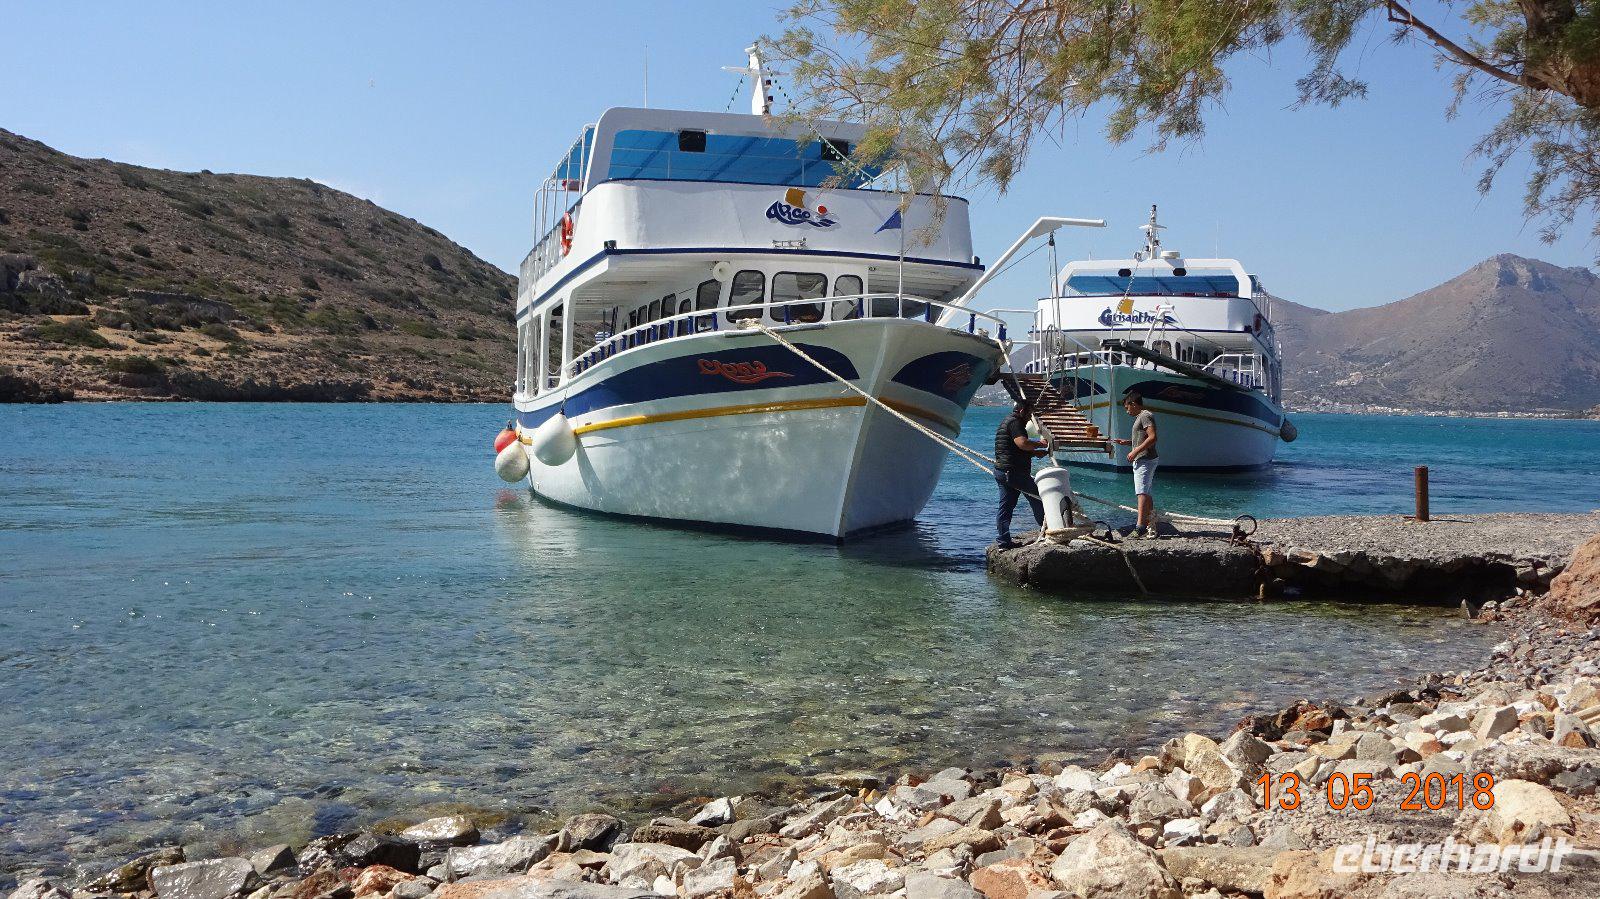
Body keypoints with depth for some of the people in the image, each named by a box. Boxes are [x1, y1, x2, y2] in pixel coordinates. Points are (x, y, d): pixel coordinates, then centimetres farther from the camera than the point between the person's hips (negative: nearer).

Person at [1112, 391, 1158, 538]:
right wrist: (1126, 443, 17)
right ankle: (1151, 527, 13)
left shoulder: (1145, 416, -10)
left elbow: (1152, 438, -20)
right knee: (1148, 494, 10)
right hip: (1144, 461, 11)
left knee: (1142, 493, -17)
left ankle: (1141, 527, -24)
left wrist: (1135, 451, -19)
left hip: (1144, 460, -11)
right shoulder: (1141, 417, 22)